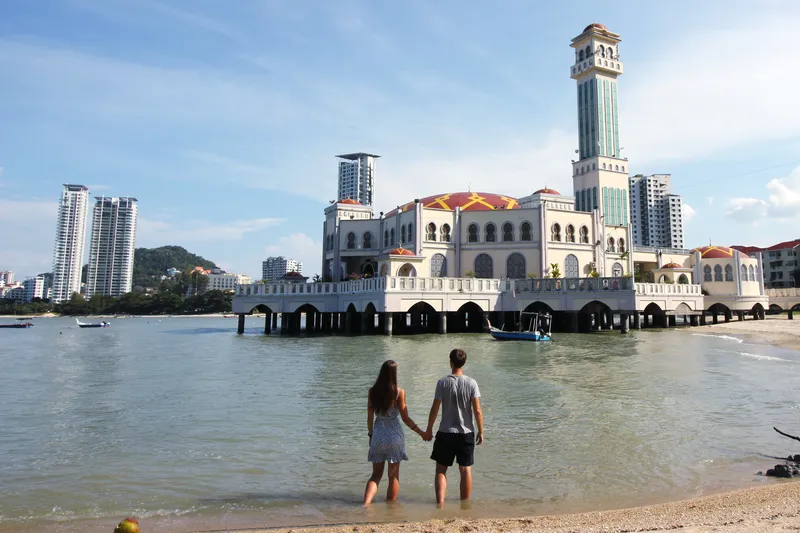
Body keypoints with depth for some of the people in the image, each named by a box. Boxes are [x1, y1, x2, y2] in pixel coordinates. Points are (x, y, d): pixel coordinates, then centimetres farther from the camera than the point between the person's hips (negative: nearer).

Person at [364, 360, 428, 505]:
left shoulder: (372, 391, -3)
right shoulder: (399, 392, -12)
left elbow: (370, 417, 2)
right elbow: (405, 418, -8)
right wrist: (421, 432, 2)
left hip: (378, 435, 3)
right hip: (394, 435, -3)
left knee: (376, 474, 14)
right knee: (393, 476, 13)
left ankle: (366, 503, -3)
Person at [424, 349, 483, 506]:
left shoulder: (442, 383, -10)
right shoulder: (471, 383, -8)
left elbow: (435, 409, -6)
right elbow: (477, 410, -8)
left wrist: (429, 429, 6)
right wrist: (481, 431, 4)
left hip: (445, 433, -1)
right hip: (466, 433, 1)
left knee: (441, 469, 11)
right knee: (466, 469, 12)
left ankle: (440, 502, 2)